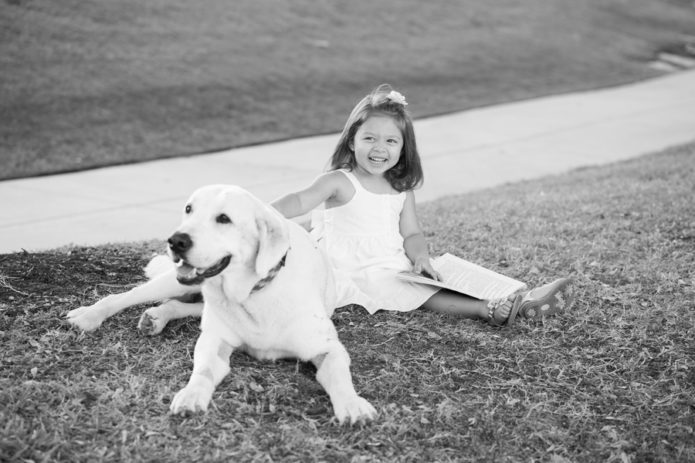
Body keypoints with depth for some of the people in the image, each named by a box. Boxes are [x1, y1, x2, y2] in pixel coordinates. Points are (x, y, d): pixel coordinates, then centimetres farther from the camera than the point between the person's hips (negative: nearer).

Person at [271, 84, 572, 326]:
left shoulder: (402, 191, 10)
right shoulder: (339, 182, -7)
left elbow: (411, 234, 8)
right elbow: (300, 201, -20)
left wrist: (420, 257, -14)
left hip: (395, 265, 6)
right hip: (355, 271, -6)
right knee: (424, 292, -23)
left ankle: (519, 302, -21)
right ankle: (489, 310, -36)